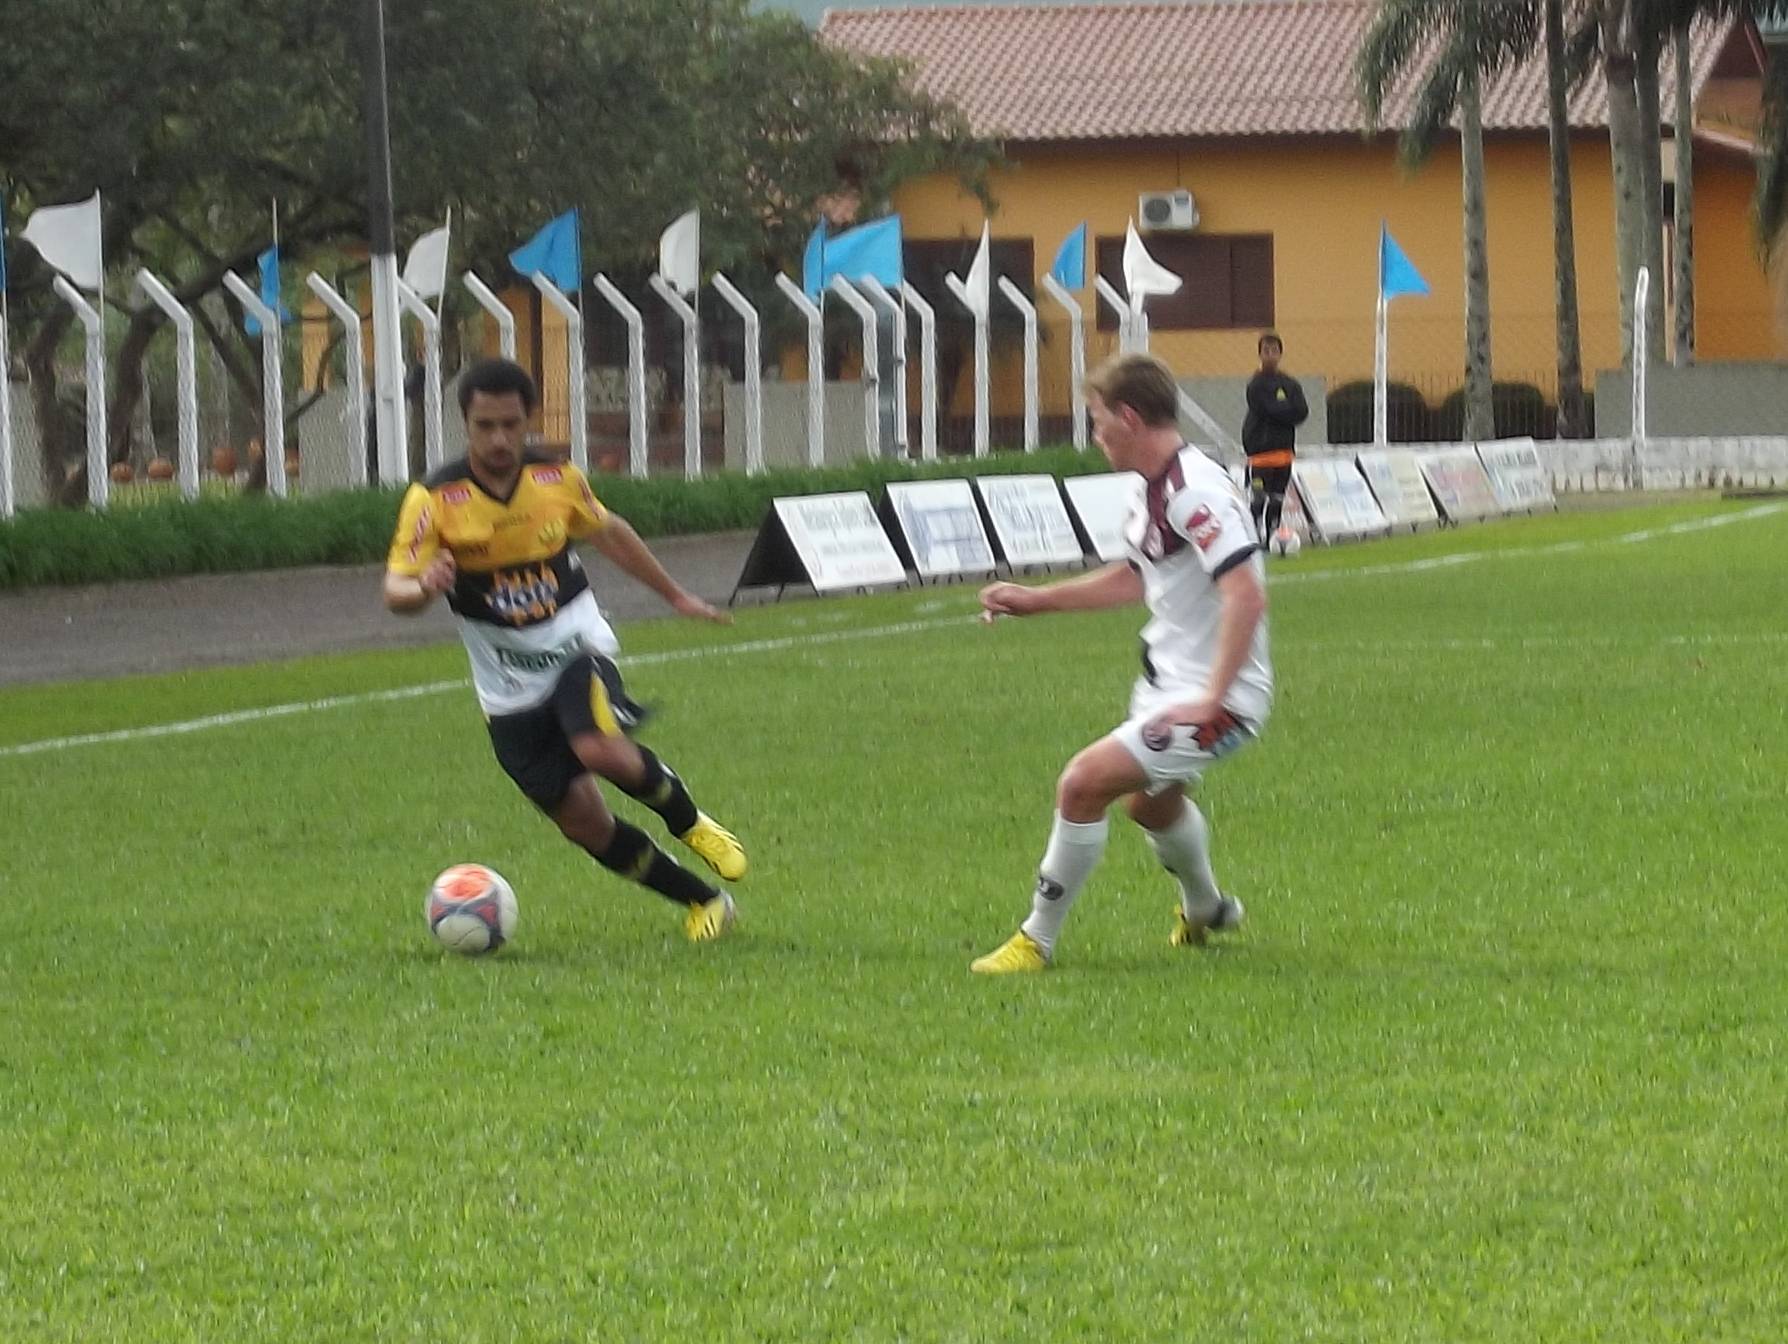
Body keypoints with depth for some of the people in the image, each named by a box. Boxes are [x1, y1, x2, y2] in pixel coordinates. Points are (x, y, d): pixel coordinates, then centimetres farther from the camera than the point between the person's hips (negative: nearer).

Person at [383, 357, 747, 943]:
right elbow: (395, 591, -16)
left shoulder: (558, 478, -4)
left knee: (602, 751, -31)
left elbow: (607, 531, 16)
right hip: (508, 688, 0)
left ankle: (690, 823, -2)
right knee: (584, 822, -2)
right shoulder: (433, 500, -12)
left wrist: (675, 594, 26)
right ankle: (704, 902, 15)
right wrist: (424, 587, -41)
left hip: (578, 651, 0)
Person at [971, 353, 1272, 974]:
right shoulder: (1156, 488, 8)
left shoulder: (1195, 490, -25)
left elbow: (1246, 596, -32)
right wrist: (1036, 599, 25)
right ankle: (1204, 911, 60)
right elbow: (1137, 576, 25)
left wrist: (1211, 699, -34)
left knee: (1083, 782, -20)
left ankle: (1036, 940, -7)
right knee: (1149, 800, 33)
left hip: (1215, 696, -11)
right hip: (1166, 683, 11)